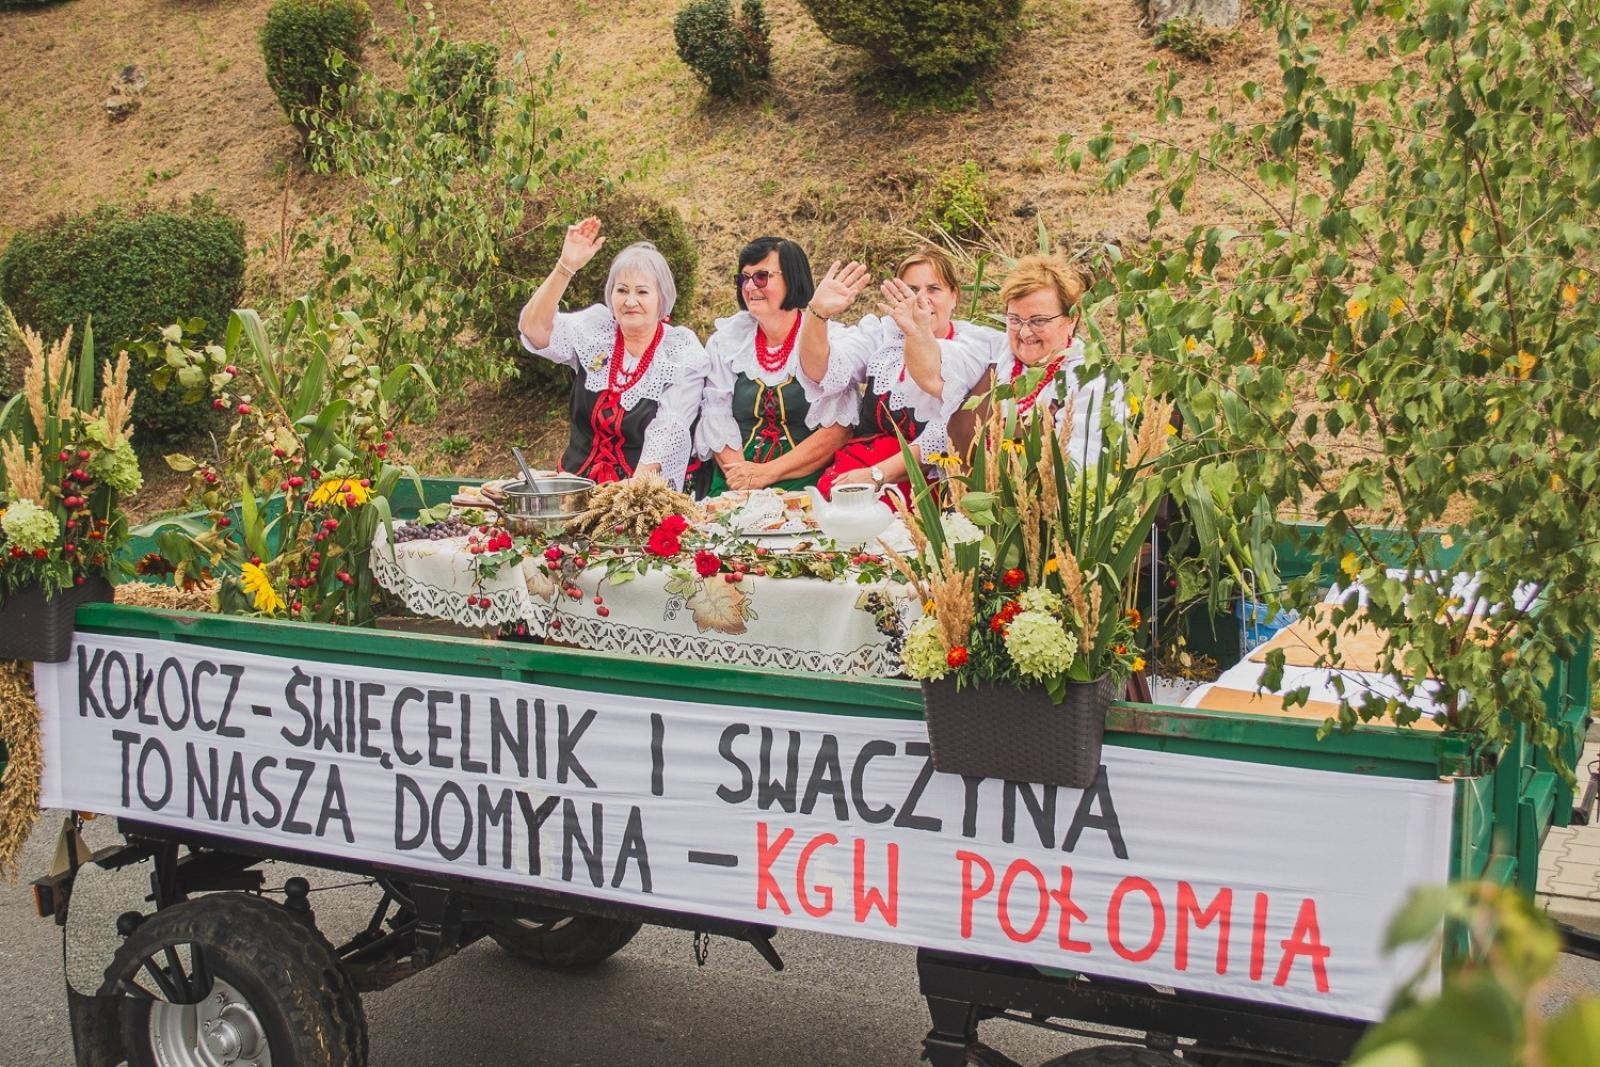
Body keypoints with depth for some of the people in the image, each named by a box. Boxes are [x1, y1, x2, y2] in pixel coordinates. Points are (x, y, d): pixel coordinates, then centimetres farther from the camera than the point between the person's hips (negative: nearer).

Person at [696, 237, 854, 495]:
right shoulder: (725, 339, 11)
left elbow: (836, 431, -5)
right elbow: (715, 420, 4)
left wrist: (768, 473, -12)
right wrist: (743, 482, -12)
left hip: (803, 483, -2)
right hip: (734, 488, 2)